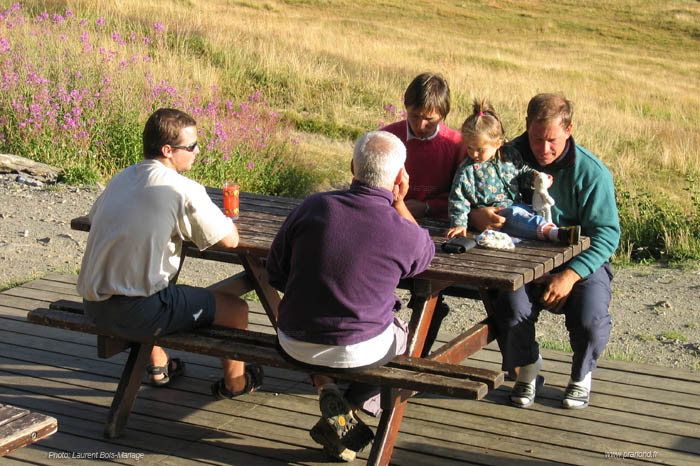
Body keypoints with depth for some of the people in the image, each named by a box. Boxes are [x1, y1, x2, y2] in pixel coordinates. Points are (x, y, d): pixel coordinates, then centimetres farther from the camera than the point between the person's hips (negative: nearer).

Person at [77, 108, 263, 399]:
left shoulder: (121, 178, 7)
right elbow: (229, 240, -11)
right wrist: (225, 220, 14)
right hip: (136, 312, -8)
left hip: (93, 306, 8)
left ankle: (158, 366, 54)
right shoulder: (184, 190, -15)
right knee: (235, 307, 9)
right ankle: (234, 382, 32)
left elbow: (94, 217, 25)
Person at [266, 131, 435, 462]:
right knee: (403, 332, 30)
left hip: (294, 345, 2)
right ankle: (350, 410, 15)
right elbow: (425, 254, 12)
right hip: (360, 351, -2)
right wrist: (399, 202, 8)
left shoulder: (313, 207, -9)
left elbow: (275, 272, 2)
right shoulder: (404, 232, -15)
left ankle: (324, 388, 12)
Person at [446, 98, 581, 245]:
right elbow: (458, 198, -3)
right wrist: (459, 224, -12)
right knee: (515, 215, -32)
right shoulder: (466, 170, -5)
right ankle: (554, 233, -50)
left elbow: (521, 172, 24)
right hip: (493, 214, -7)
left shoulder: (509, 154, 7)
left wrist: (534, 176, 4)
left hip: (516, 205, 7)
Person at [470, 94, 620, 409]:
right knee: (511, 308, -29)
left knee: (590, 320, -28)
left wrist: (569, 275, -25)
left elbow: (607, 233, -12)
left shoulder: (592, 172, -9)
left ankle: (582, 375, 10)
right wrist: (477, 215, -25)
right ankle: (527, 371, 4)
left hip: (580, 263, -1)